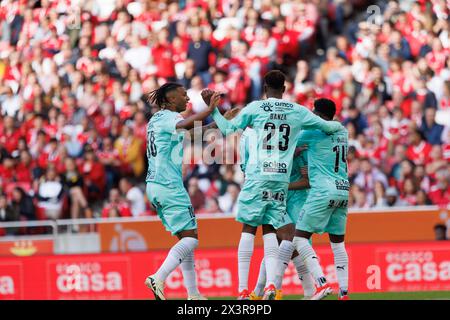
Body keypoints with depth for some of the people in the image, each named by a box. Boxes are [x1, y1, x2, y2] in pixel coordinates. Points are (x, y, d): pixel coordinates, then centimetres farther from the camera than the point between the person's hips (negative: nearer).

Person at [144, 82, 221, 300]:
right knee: (190, 238, -9)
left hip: (154, 185, 10)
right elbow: (186, 124, -32)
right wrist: (210, 109, -37)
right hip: (169, 186, -10)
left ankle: (193, 294, 10)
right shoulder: (169, 117, -8)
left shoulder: (156, 119, 19)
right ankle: (158, 279, -22)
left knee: (186, 238, 12)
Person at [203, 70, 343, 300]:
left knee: (248, 229, 1)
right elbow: (327, 127, 16)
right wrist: (338, 125, 38)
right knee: (270, 230, 8)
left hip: (257, 176, -2)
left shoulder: (255, 107, 1)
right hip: (282, 179, 2)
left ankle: (243, 290, -6)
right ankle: (271, 284, -10)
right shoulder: (298, 111, 8)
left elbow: (228, 129, 5)